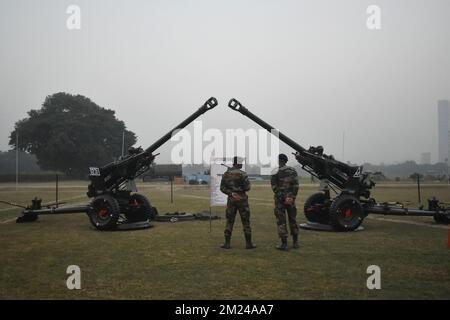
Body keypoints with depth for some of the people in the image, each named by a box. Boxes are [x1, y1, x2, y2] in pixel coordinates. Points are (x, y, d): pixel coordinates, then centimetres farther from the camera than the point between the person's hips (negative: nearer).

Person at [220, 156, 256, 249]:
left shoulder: (226, 174, 4)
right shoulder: (242, 174, -12)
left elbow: (222, 188, 1)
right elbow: (247, 188, -12)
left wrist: (231, 193, -7)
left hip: (231, 199, 4)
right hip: (242, 199, -4)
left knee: (229, 221, 9)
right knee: (246, 222, 4)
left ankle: (227, 243, 8)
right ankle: (248, 243, 8)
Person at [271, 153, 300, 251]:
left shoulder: (275, 174, -9)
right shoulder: (293, 171, 3)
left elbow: (275, 188, -13)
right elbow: (296, 185, -1)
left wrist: (282, 198, -9)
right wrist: (293, 197, -1)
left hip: (280, 200, -4)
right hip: (291, 199, 4)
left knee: (281, 222, 2)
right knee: (293, 219, 16)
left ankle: (284, 244, 3)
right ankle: (295, 242, 23)